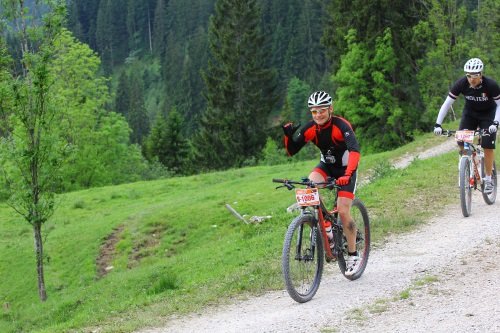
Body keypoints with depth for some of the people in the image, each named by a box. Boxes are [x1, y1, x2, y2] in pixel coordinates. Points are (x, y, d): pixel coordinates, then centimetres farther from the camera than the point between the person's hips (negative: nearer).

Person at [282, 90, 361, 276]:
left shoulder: (341, 126, -29)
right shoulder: (310, 129, -14)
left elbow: (355, 150, -42)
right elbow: (291, 151, -9)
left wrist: (347, 175, -57)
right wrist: (288, 136, -30)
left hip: (345, 168, -4)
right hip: (326, 165, 4)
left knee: (343, 211, -14)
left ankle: (353, 255, 3)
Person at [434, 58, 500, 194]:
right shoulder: (461, 83, -26)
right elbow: (447, 103, -22)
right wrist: (438, 124, -29)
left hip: (488, 115, -2)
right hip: (470, 113, 2)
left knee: (488, 146, -12)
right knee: (461, 143, -16)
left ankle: (488, 179, 3)